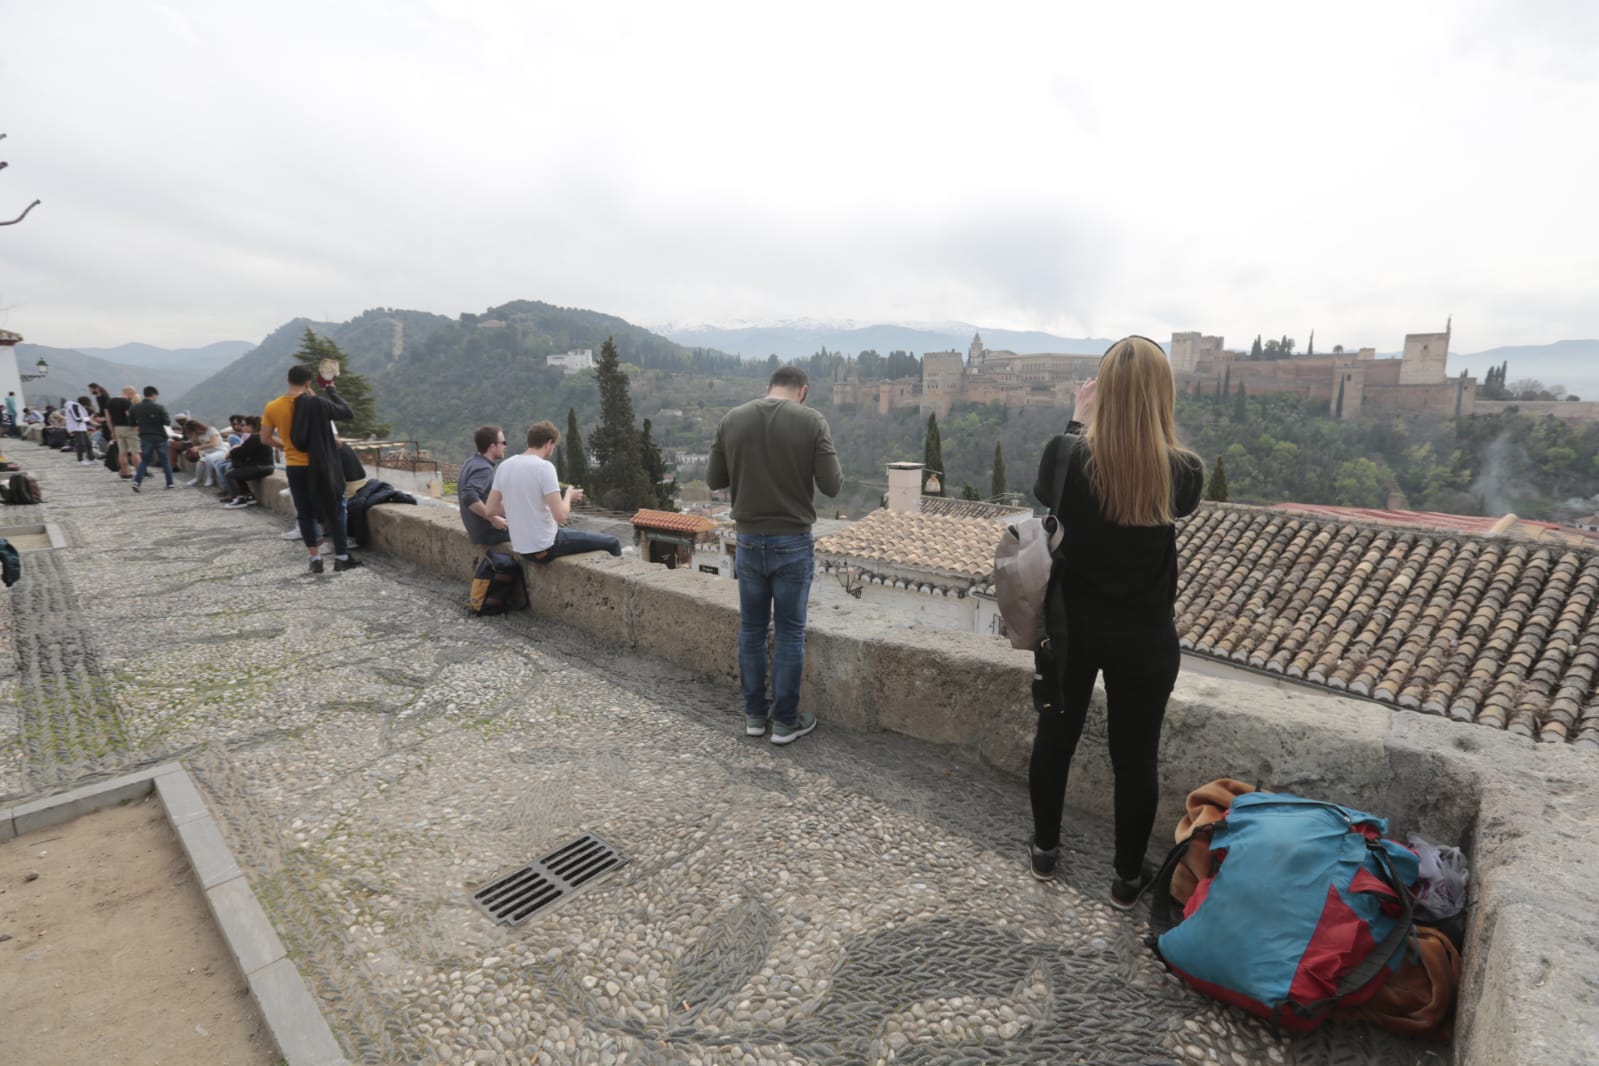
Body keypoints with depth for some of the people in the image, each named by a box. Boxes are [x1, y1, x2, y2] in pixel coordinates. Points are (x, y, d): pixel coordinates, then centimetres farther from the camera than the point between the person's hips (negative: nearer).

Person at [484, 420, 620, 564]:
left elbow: (490, 510, 7)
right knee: (611, 543, 5)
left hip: (521, 548, 8)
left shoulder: (504, 465, 3)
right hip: (545, 548, -8)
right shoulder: (544, 467, -18)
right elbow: (560, 516, -23)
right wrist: (569, 495, -3)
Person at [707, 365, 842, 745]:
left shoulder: (731, 419, -1)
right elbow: (832, 485, -10)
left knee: (751, 629, 15)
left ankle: (755, 713, 26)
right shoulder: (811, 421, -10)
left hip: (749, 541, 3)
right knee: (790, 632, 8)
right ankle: (785, 720, 18)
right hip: (793, 543, -3)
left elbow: (713, 480, 4)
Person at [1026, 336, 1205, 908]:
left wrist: (1079, 423, 9)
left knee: (1055, 736, 18)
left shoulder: (1068, 454, -16)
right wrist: (1146, 427, 3)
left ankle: (1045, 849, 37)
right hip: (1143, 635, 0)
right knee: (1136, 756, 15)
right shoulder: (1182, 471, -14)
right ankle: (1129, 876, 32)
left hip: (1071, 624, 1)